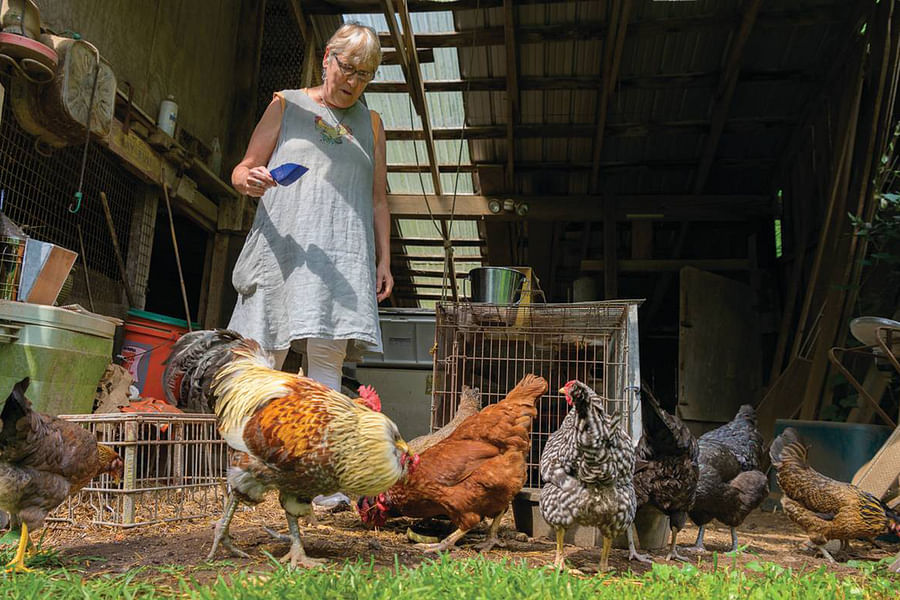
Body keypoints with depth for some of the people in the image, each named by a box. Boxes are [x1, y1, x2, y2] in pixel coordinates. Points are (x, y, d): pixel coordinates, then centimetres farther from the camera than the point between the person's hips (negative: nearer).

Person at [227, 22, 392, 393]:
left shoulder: (370, 124, 21)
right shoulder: (287, 104, 14)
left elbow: (378, 200, 21)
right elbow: (242, 170, 13)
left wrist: (384, 260, 12)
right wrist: (248, 180, -11)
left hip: (343, 255, 1)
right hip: (283, 248, -1)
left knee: (328, 356, -12)